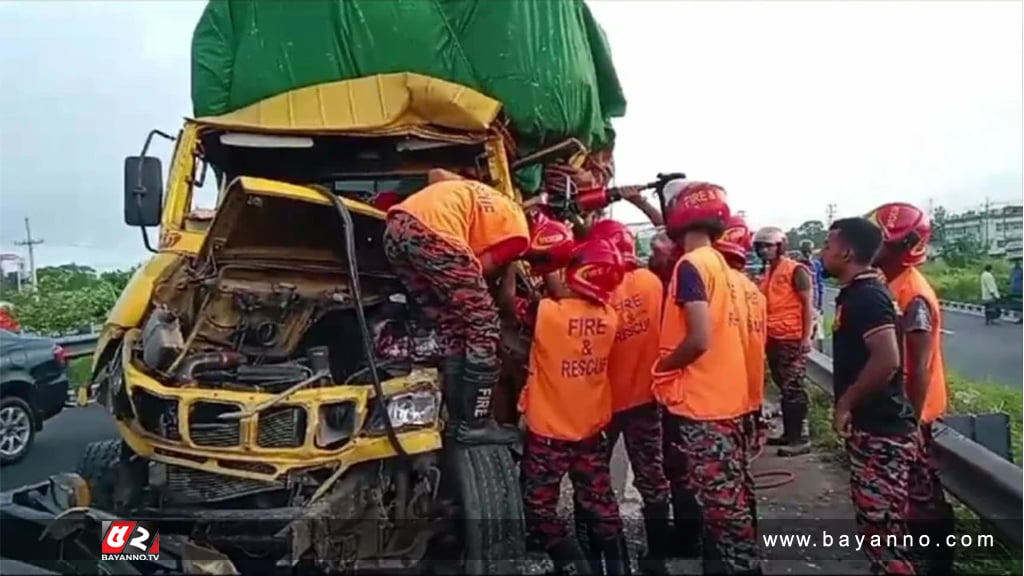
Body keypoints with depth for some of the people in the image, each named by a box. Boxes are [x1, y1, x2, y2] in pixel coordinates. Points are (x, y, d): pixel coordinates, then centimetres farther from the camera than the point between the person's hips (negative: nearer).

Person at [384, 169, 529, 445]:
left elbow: (436, 174, 31)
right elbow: (479, 270, 6)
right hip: (431, 233, -9)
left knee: (451, 329, 17)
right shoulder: (519, 233, 11)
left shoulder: (484, 197, 33)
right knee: (483, 325, 5)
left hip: (395, 228, 9)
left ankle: (457, 422, 20)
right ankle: (475, 424, 10)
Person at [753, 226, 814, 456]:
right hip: (773, 339, 8)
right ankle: (788, 433, 21)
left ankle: (800, 439, -1)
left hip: (793, 339, -8)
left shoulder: (796, 270, -8)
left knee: (793, 389, -6)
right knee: (784, 388, 13)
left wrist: (807, 337, -16)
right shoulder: (767, 273, 14)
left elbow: (807, 305, -11)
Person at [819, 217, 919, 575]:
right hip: (869, 427, 10)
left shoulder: (866, 295, -18)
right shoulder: (857, 292, 12)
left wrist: (845, 403, -18)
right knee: (875, 523, 19)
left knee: (883, 528, -1)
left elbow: (887, 360, -28)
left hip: (879, 430, -10)